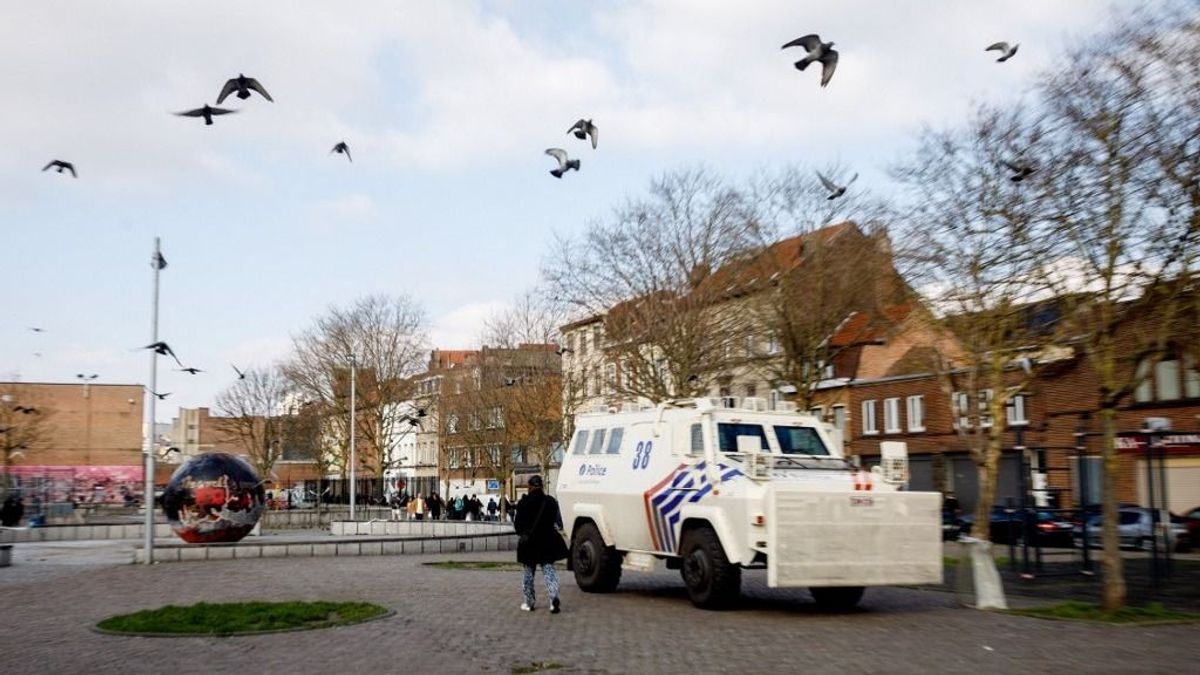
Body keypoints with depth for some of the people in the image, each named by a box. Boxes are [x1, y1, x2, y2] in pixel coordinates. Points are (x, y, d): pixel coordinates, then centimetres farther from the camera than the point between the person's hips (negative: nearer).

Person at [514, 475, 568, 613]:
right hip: (547, 541, 2)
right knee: (548, 570, 5)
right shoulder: (551, 501, -3)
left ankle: (529, 603, 17)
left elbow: (518, 525, -3)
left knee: (528, 572, 11)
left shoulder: (523, 503, -9)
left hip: (528, 543, -1)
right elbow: (557, 523, 3)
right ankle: (554, 597, -16)